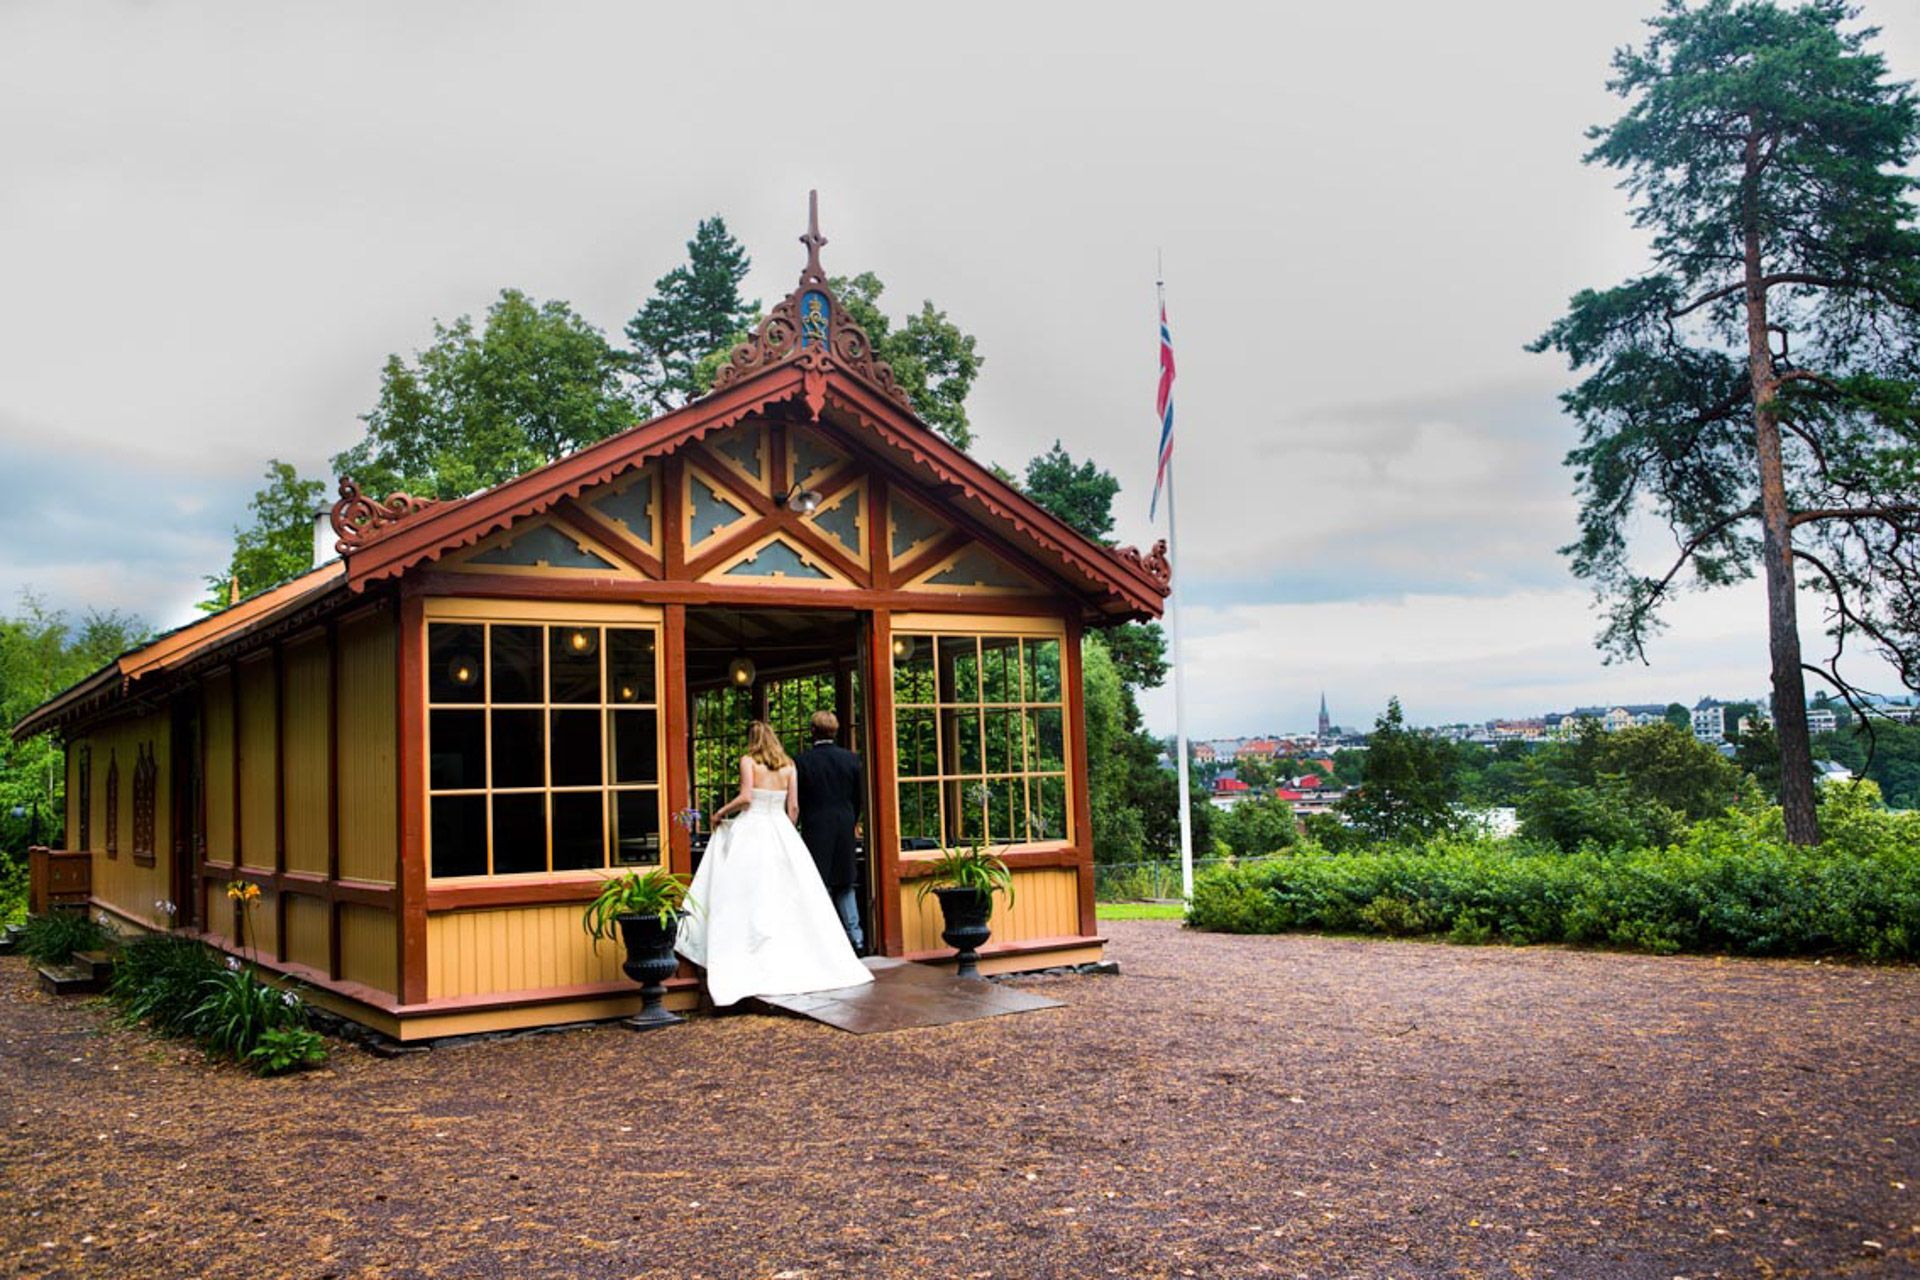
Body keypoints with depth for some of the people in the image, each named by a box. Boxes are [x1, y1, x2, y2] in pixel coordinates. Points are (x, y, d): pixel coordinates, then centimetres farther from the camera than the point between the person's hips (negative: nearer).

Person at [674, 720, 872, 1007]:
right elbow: (793, 807, 6)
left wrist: (721, 812, 1)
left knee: (750, 896, -3)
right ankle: (794, 958, 8)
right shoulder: (788, 766, 8)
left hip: (752, 830, -4)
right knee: (788, 895, 8)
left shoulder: (748, 761, -3)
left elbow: (745, 797, -14)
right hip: (780, 831, 4)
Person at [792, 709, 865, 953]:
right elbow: (859, 796, 7)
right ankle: (854, 937, 10)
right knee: (845, 884, 14)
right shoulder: (851, 758, 1)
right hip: (845, 827, 4)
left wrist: (803, 824, 9)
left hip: (816, 829, -3)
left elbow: (797, 800, -5)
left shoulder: (802, 761, -10)